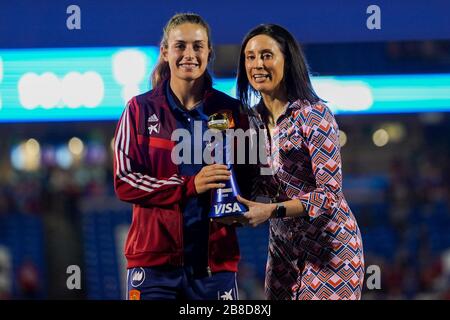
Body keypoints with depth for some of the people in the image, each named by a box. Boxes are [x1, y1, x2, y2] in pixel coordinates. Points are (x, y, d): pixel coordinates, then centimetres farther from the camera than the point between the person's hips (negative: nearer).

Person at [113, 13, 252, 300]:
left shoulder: (232, 112, 9)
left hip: (214, 261, 2)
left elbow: (247, 179, 16)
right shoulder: (141, 110, 3)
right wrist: (189, 186, -15)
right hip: (156, 258, -2)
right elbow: (125, 182, -3)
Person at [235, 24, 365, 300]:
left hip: (327, 243, -7)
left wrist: (272, 210, -26)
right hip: (283, 244, 7)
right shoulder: (255, 119, 7)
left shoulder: (313, 114, -15)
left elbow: (330, 193, -19)